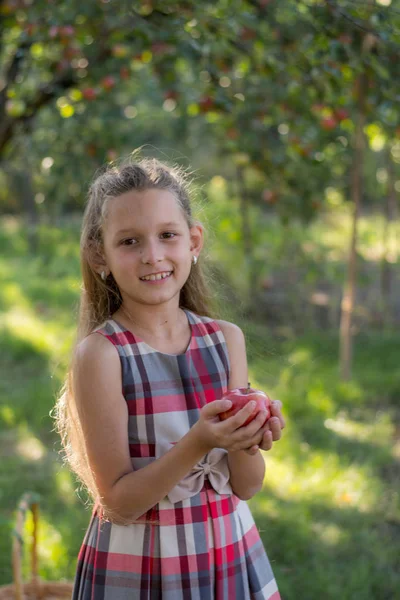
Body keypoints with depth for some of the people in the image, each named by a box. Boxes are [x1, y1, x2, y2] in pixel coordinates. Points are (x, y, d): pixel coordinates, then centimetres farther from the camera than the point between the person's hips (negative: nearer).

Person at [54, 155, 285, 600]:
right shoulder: (99, 353, -15)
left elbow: (247, 487, -1)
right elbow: (118, 504, -15)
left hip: (231, 558, 4)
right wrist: (198, 444, -27)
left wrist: (246, 444, -21)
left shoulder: (227, 338, -4)